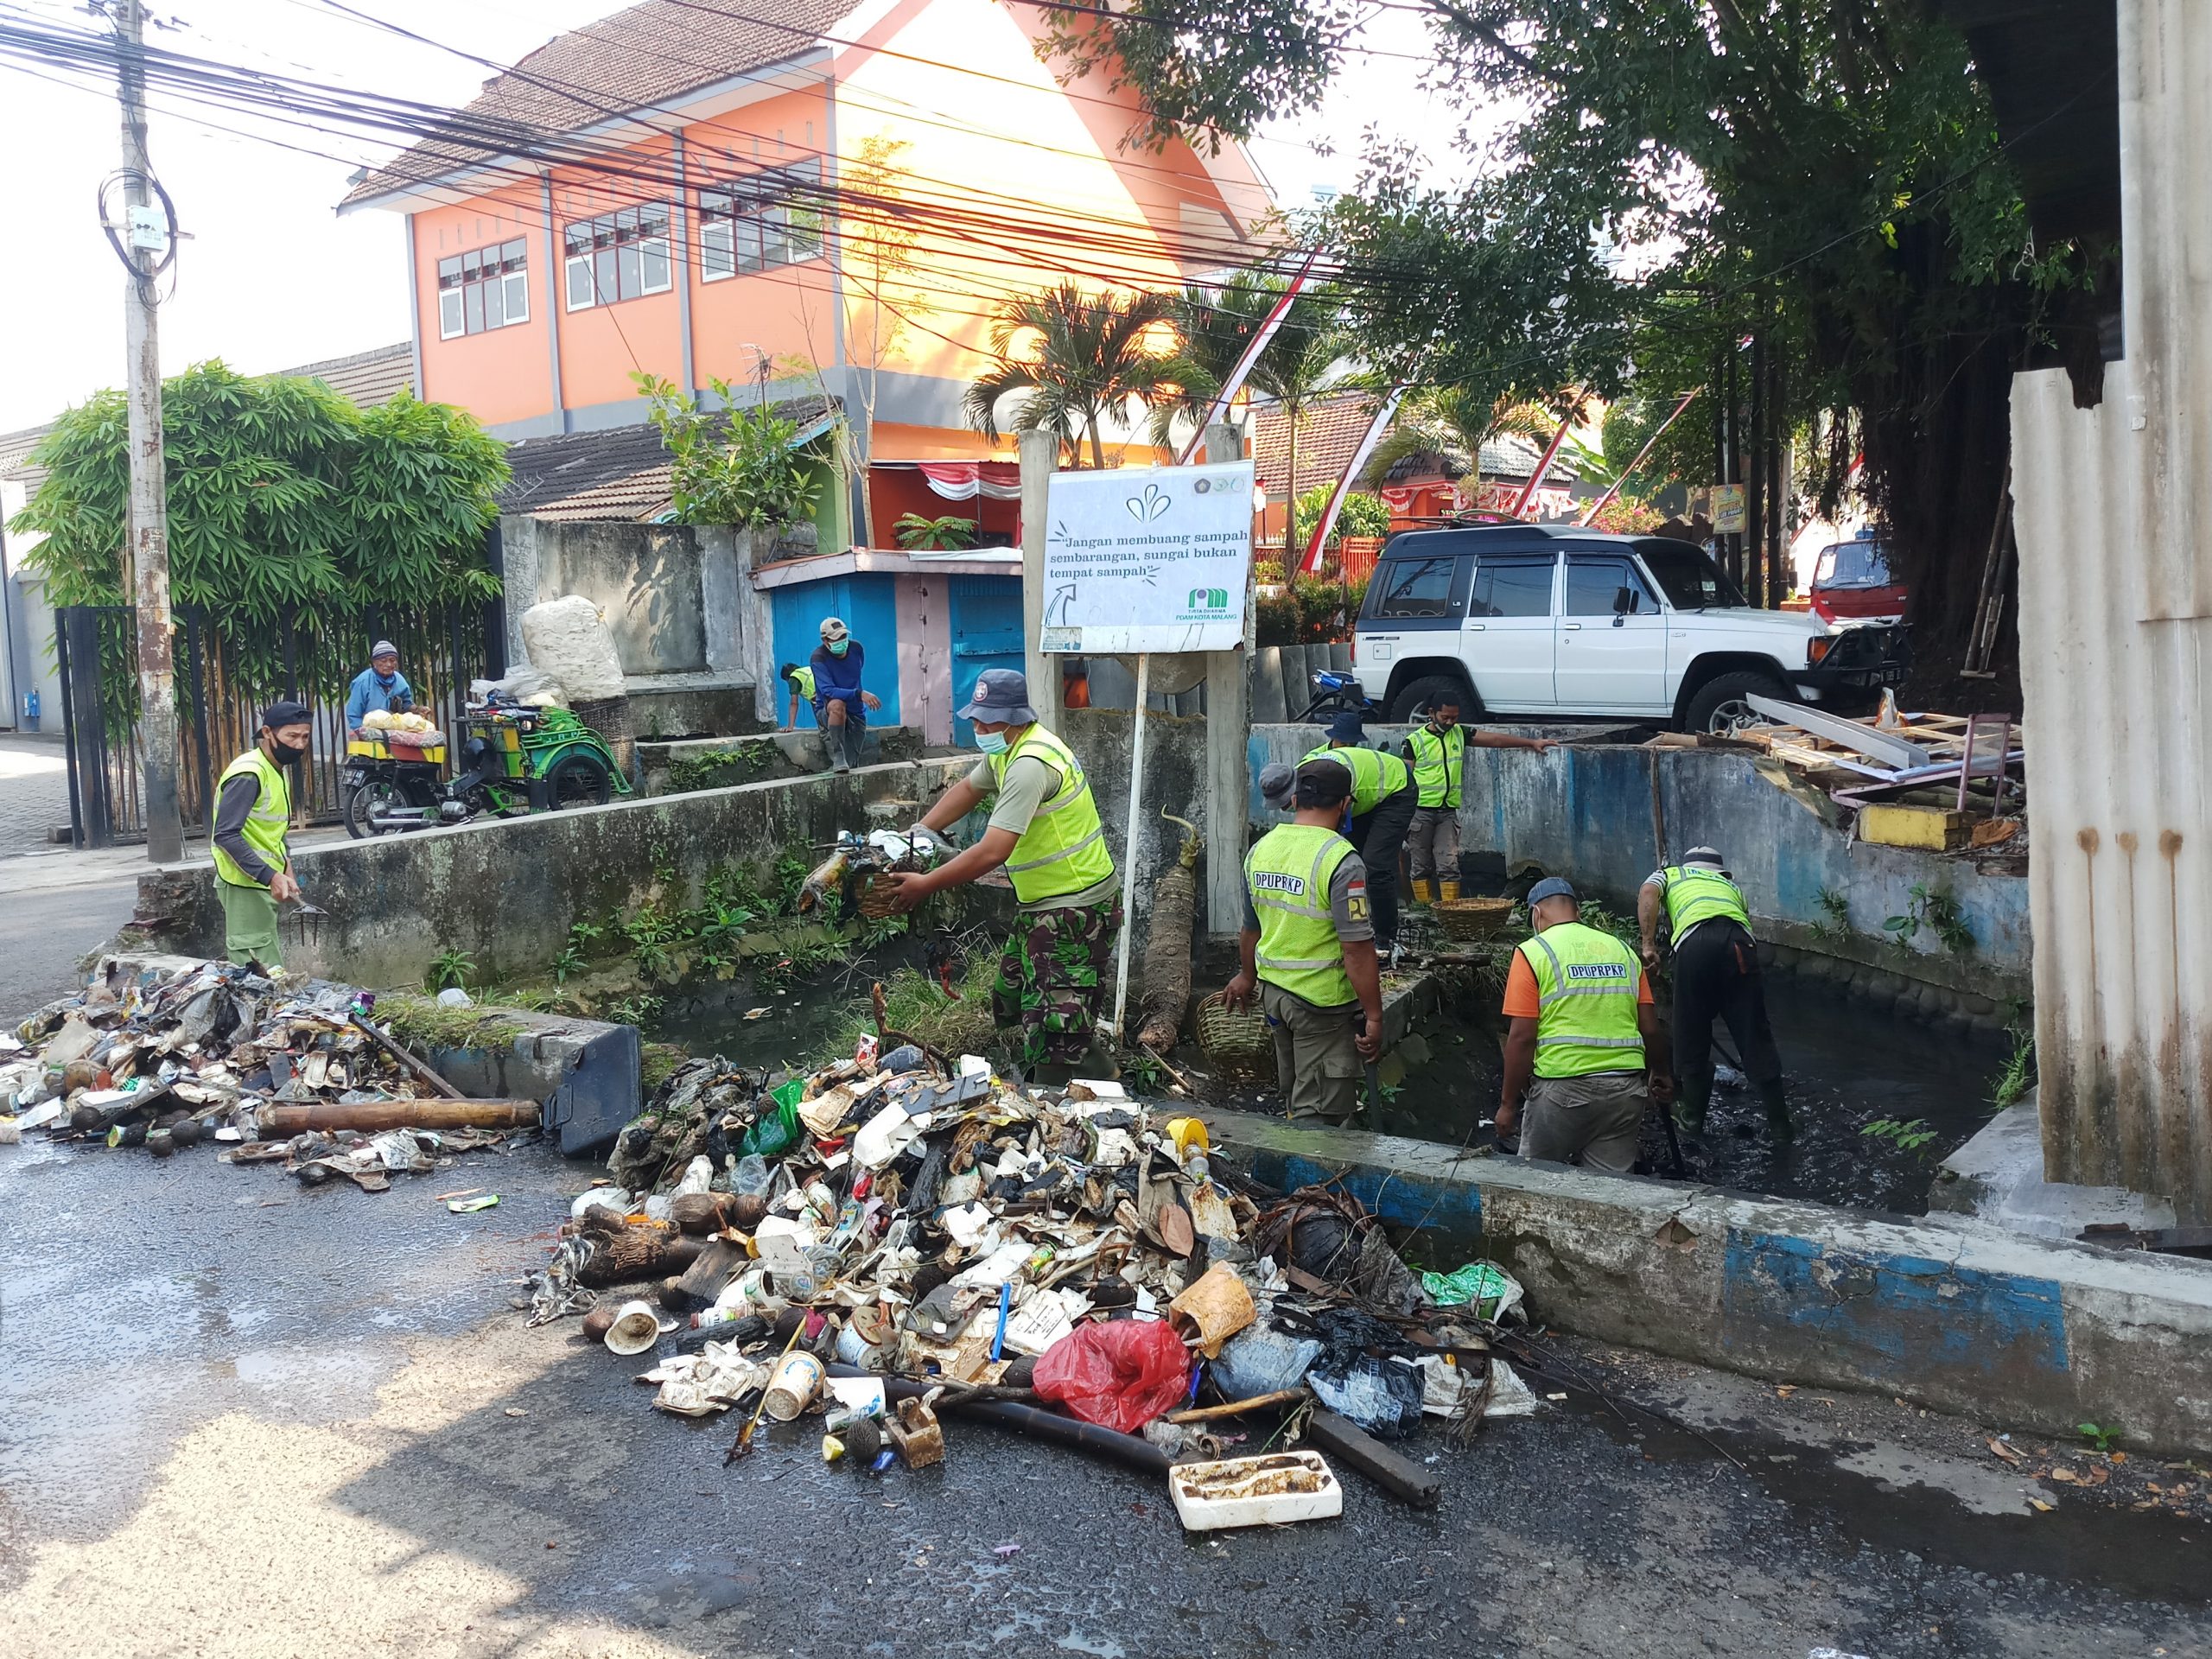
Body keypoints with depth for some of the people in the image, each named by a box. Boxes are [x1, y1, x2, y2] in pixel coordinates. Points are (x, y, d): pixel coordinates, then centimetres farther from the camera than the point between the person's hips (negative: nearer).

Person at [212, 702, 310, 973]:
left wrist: (285, 867, 8)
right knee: (260, 973, -11)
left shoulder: (281, 769, 12)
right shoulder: (248, 775, -18)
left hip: (265, 883, 10)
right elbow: (226, 836, -25)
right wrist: (271, 876, -29)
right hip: (245, 883, -10)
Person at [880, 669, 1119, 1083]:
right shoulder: (1006, 748, 8)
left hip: (1075, 907, -11)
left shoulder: (1030, 764, -25)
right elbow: (969, 789, 26)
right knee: (1011, 1003, 19)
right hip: (1042, 904, 11)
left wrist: (924, 885, -22)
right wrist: (916, 833, 13)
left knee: (1052, 1031, -9)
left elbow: (992, 852, -30)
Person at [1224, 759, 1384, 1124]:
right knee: (1319, 1112, 1)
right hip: (1323, 1000, -7)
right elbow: (1357, 949, -21)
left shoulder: (1260, 849, 2)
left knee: (1295, 1100, 22)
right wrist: (1374, 1016, -15)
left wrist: (1248, 976, 31)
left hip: (1273, 991, 7)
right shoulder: (1341, 861, -20)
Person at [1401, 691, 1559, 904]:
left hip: (1448, 813, 3)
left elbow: (1495, 739, 10)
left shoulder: (1459, 734, 10)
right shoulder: (1415, 741, -2)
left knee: (1449, 866, -6)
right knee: (1420, 867, 2)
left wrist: (1532, 742, 7)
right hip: (1421, 812, -3)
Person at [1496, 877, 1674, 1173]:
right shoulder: (1623, 951, 10)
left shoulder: (1532, 953, -4)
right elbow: (1650, 1028, 10)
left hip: (1562, 1087, -4)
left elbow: (1521, 1037, -9)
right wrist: (1661, 1074, 28)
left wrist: (1508, 1103, -3)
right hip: (1625, 1091, 4)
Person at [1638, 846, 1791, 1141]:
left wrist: (1649, 945, 4)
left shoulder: (1669, 874, 32)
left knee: (1692, 1038, 12)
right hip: (1740, 940, 2)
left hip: (1695, 942, -2)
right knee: (1755, 1035, 10)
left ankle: (1692, 1117, 24)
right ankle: (1779, 1122, 16)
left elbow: (1647, 894, 8)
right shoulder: (1730, 884, 40)